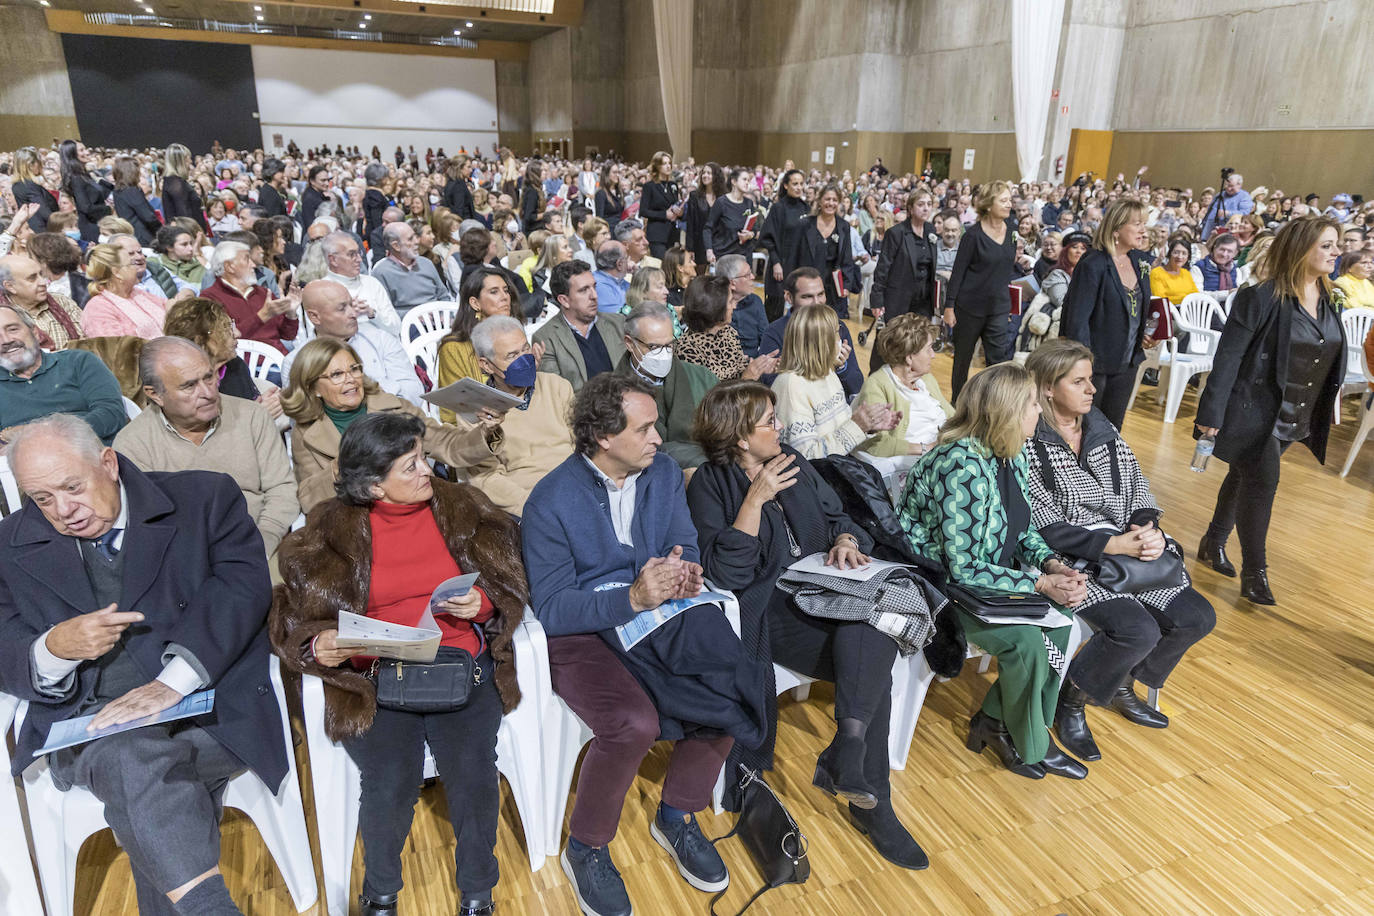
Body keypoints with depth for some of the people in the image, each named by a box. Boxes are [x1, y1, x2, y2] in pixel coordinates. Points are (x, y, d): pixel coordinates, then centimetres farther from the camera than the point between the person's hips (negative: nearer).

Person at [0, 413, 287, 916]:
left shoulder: (204, 499, 3)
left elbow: (241, 585, -10)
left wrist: (173, 681, -23)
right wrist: (56, 648, -15)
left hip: (209, 710, -1)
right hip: (89, 724, 1)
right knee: (134, 756, -32)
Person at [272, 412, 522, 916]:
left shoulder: (464, 508, 8)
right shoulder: (331, 530, 4)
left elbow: (510, 589, 10)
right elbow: (294, 617, 5)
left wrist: (483, 605, -11)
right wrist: (318, 646, -16)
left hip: (462, 662, 1)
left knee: (473, 773, -17)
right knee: (390, 784, -18)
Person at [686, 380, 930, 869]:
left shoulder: (793, 462, 13)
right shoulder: (709, 484, -5)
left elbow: (837, 517, 21)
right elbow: (725, 572, -15)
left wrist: (845, 541, -2)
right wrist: (756, 499, -20)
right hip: (767, 611, -5)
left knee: (873, 638, -26)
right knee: (870, 662, -25)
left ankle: (846, 753, -18)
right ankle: (870, 799, -15)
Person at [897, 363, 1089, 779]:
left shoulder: (1011, 455, -1)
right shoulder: (963, 467, -30)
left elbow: (1024, 529, 11)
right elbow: (964, 570, -28)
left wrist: (1053, 564, -8)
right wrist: (1040, 584, -24)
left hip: (983, 575, 9)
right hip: (939, 585, -9)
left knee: (1059, 620, -7)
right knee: (1026, 639, -23)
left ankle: (995, 720, 9)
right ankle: (1031, 746, 4)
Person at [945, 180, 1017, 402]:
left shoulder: (1010, 230, 5)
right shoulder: (974, 234, -11)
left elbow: (1007, 267, 15)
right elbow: (958, 271, -9)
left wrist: (1007, 304, 16)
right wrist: (949, 306, -12)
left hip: (999, 307, 4)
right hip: (970, 305, -4)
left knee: (1001, 359, -5)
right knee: (963, 358, 10)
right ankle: (956, 404, 27)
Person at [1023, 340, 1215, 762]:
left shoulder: (1101, 427, 9)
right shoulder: (1029, 443, -13)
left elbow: (1137, 486, 10)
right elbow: (1044, 526, -17)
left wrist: (1147, 529, -11)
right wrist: (1112, 544, -23)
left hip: (1129, 546, 8)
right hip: (1073, 559, -8)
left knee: (1197, 617, 0)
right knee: (1138, 630, -25)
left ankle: (1123, 685, 24)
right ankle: (1070, 699, 3)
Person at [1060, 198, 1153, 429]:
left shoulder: (1139, 261, 6)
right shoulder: (1093, 265, -17)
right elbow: (1077, 319, -19)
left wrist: (1147, 333, 3)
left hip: (1127, 363, 7)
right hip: (1095, 363, -7)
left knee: (1112, 428, 16)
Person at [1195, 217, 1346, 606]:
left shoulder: (1326, 300, 6)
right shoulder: (1262, 298, -16)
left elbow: (1329, 357, 17)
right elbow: (1227, 357, -17)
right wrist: (1211, 414, -18)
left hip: (1294, 418, 7)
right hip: (1254, 410, -7)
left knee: (1244, 476, 17)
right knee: (1262, 481, -9)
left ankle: (1214, 544, 32)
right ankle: (1254, 574, 1)